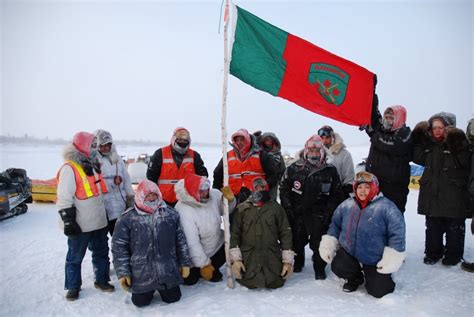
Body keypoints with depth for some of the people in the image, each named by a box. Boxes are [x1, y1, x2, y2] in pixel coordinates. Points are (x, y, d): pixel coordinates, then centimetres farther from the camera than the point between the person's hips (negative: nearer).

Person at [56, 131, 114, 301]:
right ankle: (73, 287, 23)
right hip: (80, 225, -8)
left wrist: (104, 214, 23)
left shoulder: (92, 166, 12)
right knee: (75, 257, 8)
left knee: (101, 252, 17)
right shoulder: (69, 168, -15)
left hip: (98, 222, 8)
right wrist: (68, 221, -20)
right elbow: (64, 198, -18)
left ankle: (102, 280, 31)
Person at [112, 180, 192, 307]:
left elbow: (181, 241, 5)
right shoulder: (127, 219, -9)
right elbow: (119, 247, -6)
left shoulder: (171, 214, -1)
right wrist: (123, 273, -9)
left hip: (168, 271, 2)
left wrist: (185, 263, 5)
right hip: (141, 274, -2)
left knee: (173, 298, 9)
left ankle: (162, 288, 41)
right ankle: (148, 290, 38)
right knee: (140, 302, 5)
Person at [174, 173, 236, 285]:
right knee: (190, 281, 0)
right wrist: (204, 265, -24)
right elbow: (192, 243, -30)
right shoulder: (184, 211, -34)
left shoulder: (214, 194, -19)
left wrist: (229, 199, -24)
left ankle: (212, 270, 16)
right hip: (194, 255, -5)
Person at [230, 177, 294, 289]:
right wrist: (235, 259, -8)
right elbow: (234, 234, 0)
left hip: (272, 256, 1)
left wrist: (288, 260, -1)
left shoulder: (275, 207, 4)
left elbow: (285, 233, 3)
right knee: (250, 283, -13)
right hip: (249, 258, 0)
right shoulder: (242, 209, 3)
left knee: (275, 283, -9)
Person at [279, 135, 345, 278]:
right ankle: (298, 262, 36)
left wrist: (329, 212, -3)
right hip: (297, 213, 1)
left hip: (319, 214, -1)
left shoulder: (330, 171, 1)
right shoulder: (294, 169, -2)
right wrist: (288, 208, -3)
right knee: (297, 240, 12)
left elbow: (336, 194, 5)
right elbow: (283, 188, 3)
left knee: (319, 242, 1)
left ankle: (319, 268, 21)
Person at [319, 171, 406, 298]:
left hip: (375, 260, -3)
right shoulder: (346, 205, -2)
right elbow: (335, 225, 10)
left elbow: (397, 234, -17)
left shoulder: (386, 207, -16)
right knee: (337, 267, -20)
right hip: (349, 253, 3)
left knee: (377, 291, -3)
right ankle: (355, 278, 17)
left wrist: (392, 259, -21)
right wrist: (328, 244, 1)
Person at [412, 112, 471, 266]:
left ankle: (453, 254, 26)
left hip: (454, 196, -5)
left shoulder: (458, 142, -10)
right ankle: (433, 252, 30)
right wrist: (419, 138, -2)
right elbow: (418, 158, 4)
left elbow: (464, 161, -22)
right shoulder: (429, 144, 6)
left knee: (454, 227, 10)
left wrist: (454, 143, -32)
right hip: (432, 194, 5)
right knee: (432, 227, 15)